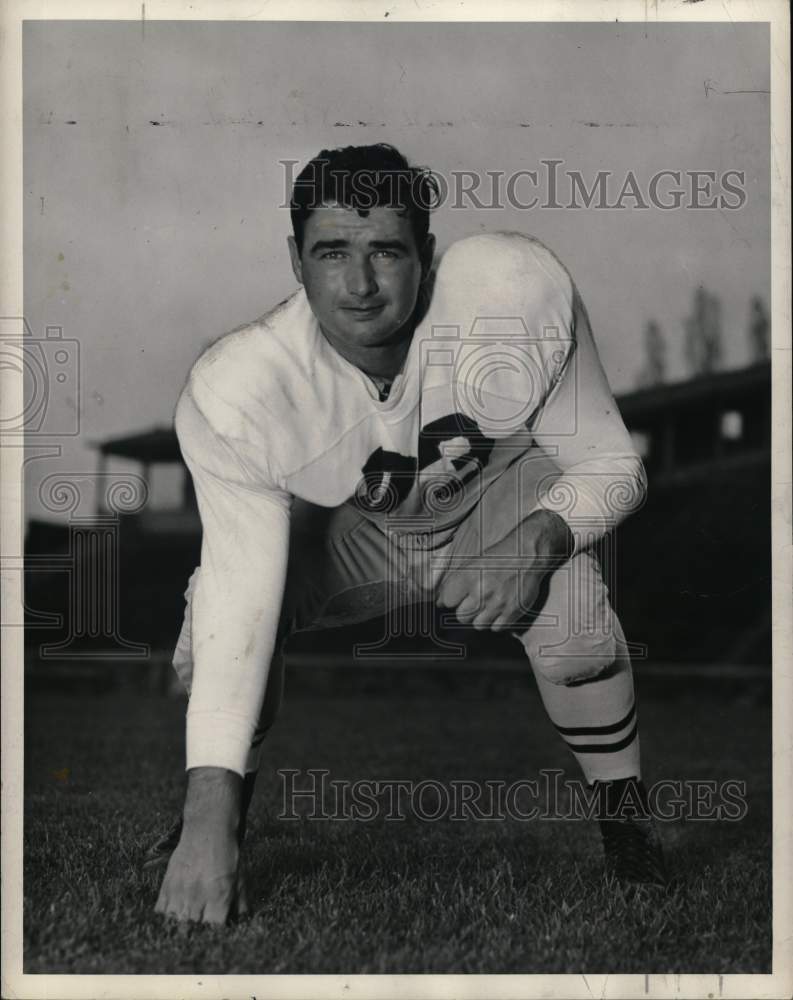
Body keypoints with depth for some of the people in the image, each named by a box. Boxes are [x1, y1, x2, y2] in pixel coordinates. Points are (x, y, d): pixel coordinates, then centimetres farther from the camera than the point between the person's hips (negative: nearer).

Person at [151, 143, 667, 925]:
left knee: (567, 617, -32)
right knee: (212, 625, -24)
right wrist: (211, 821, -42)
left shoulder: (517, 287, -34)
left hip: (505, 490, -1)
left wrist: (537, 544, -41)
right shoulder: (233, 387, -33)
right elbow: (241, 592, -36)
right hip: (349, 526, 1)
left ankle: (628, 823, -4)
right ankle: (220, 803, 11)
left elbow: (610, 465, -19)